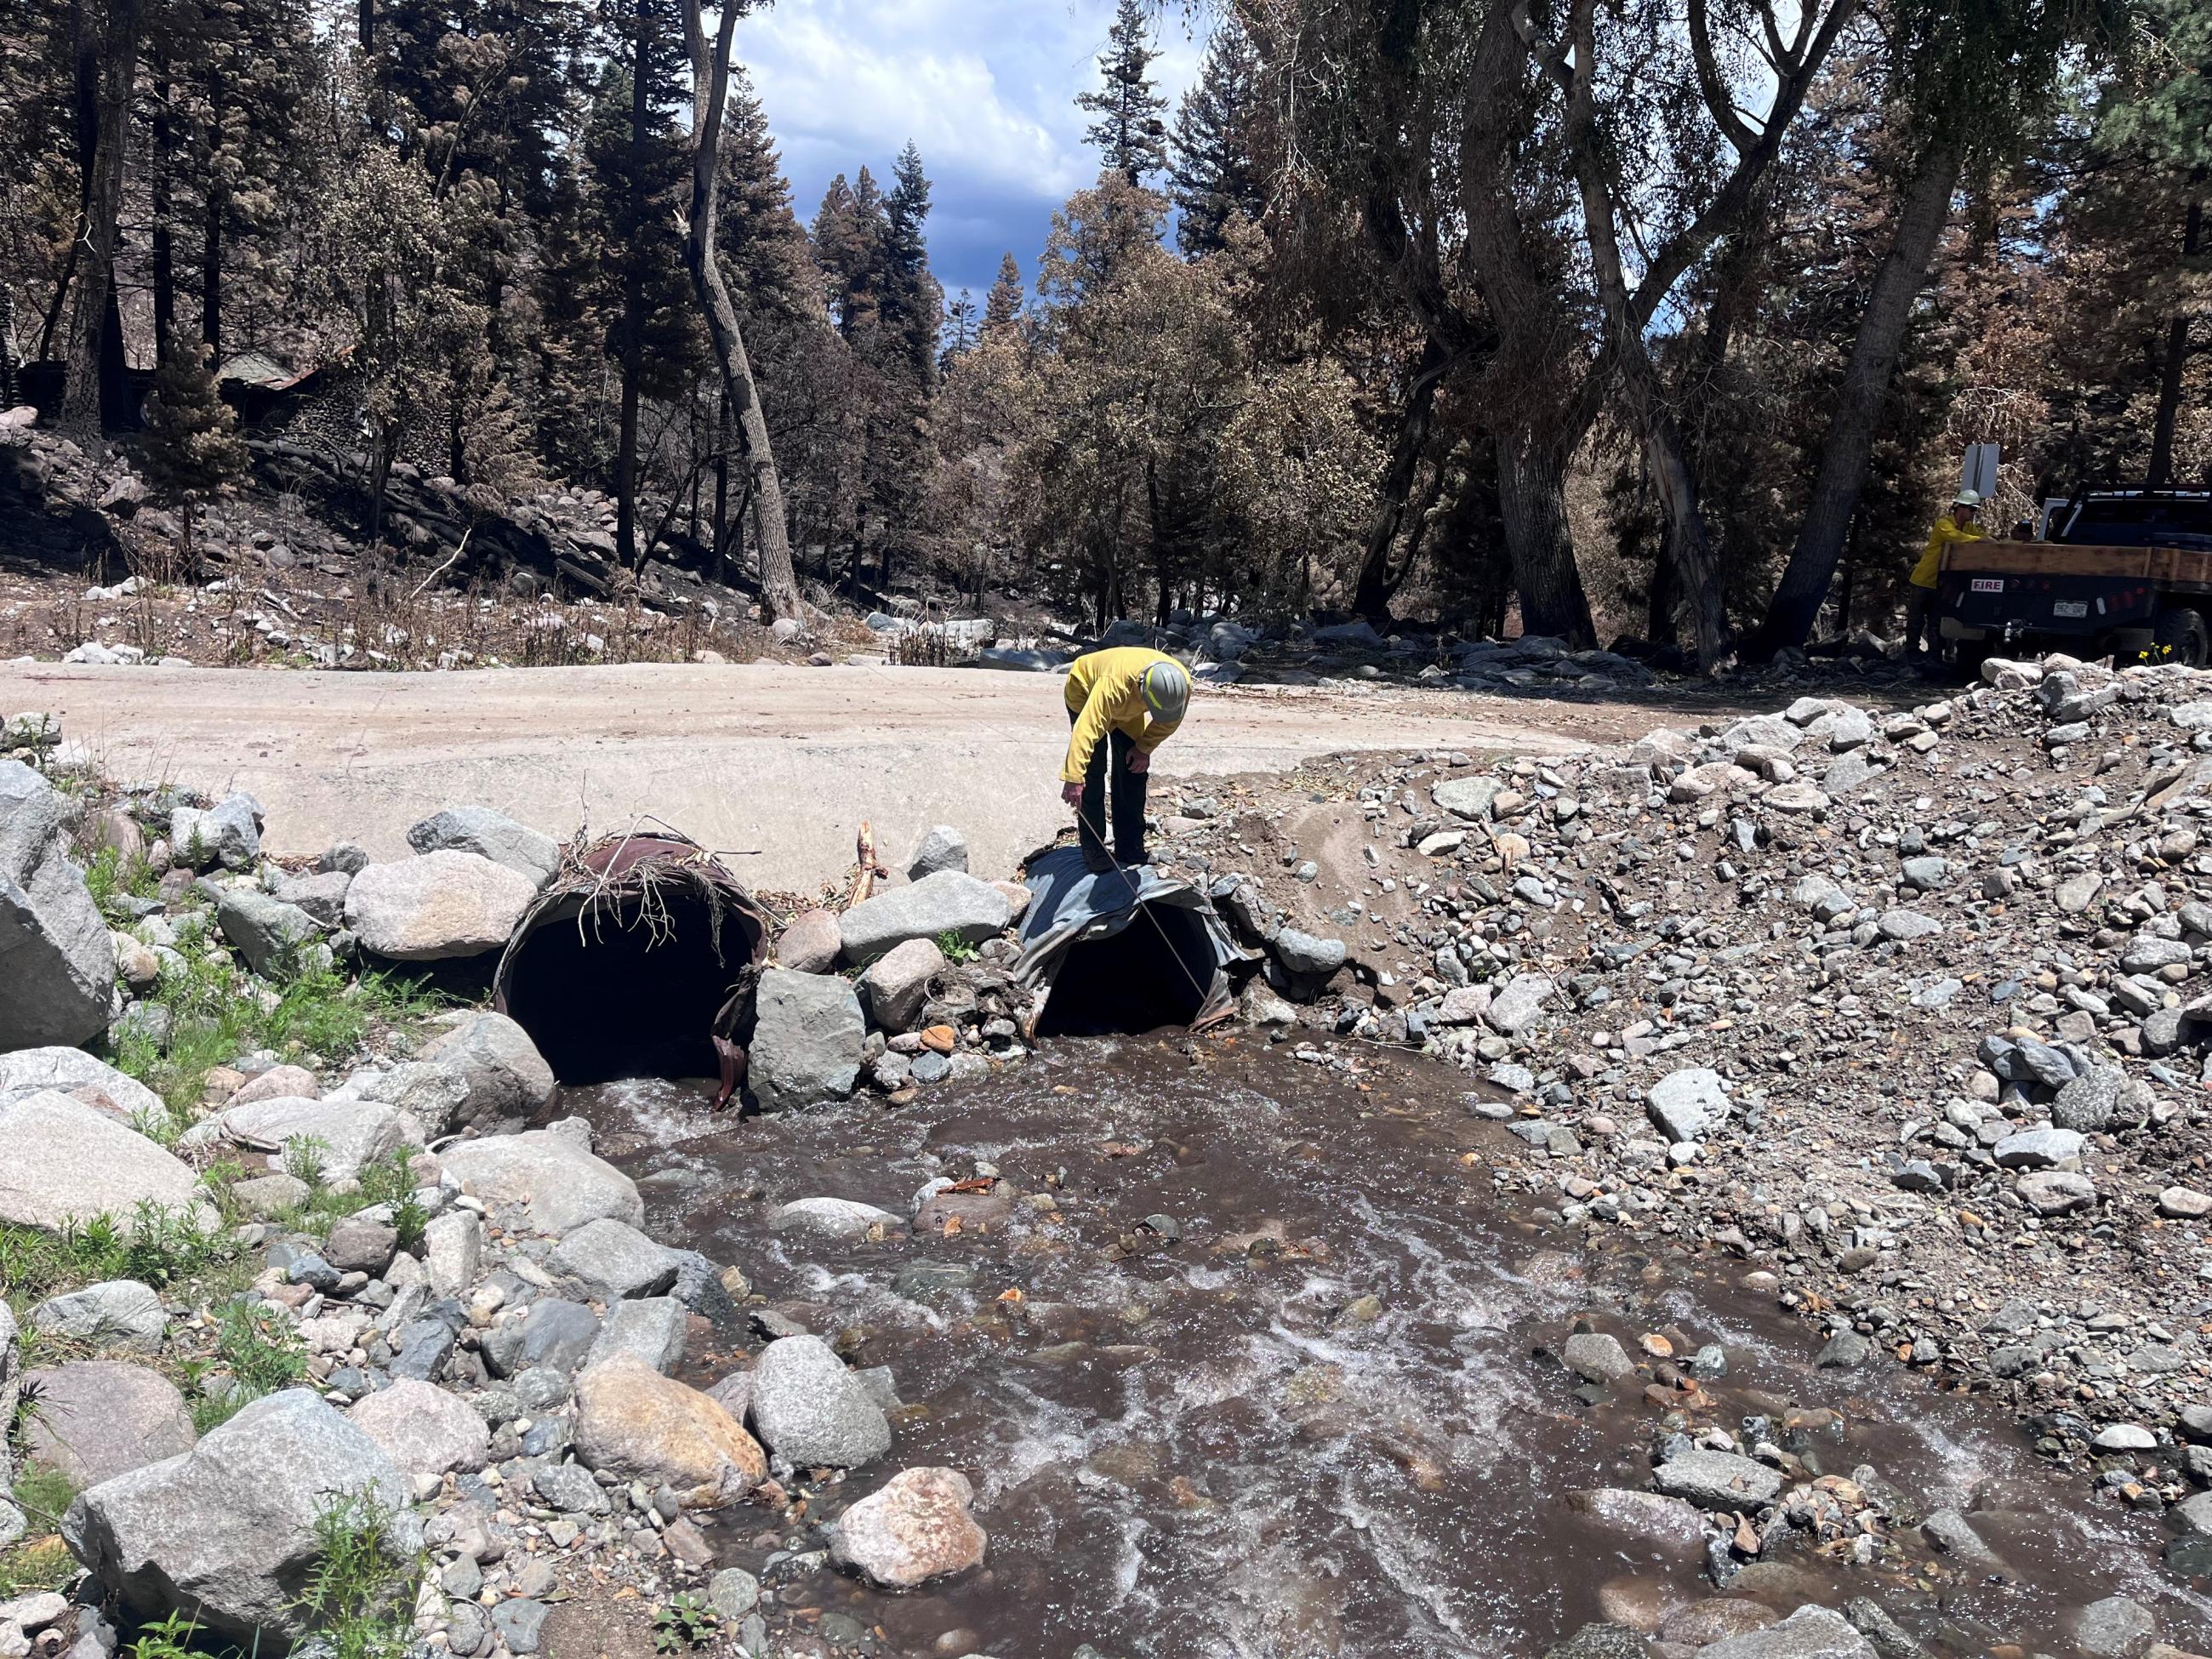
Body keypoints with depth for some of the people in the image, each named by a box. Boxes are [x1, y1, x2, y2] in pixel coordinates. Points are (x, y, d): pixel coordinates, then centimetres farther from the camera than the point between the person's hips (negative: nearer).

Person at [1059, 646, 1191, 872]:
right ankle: (1093, 850, -3)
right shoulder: (1114, 684, -49)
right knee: (1092, 775, -13)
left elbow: (1170, 721, -10)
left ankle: (1131, 849, 11)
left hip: (1128, 710, 5)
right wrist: (1073, 778, -54)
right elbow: (1086, 730, -51)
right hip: (1085, 693, -5)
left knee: (1134, 771, 1)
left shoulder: (1182, 683, -32)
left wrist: (1145, 747, -15)